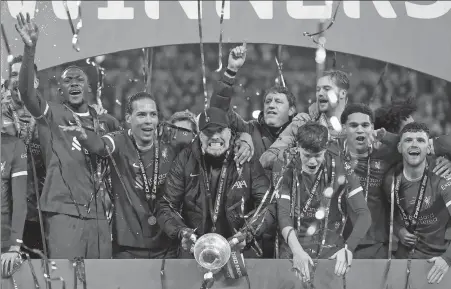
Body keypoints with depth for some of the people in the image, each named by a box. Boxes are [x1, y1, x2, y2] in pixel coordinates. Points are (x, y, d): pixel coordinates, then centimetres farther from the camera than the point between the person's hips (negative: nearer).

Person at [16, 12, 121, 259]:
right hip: (65, 211, -5)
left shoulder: (104, 122, 17)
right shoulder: (51, 115, 3)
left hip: (98, 213, 5)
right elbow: (26, 91, -17)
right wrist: (30, 48, -29)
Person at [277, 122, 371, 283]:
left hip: (332, 251, 0)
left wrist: (348, 249, -23)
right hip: (295, 250, 1)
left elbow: (363, 215, -7)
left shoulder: (340, 169, -1)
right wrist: (297, 251, -28)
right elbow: (283, 215, -11)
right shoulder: (288, 172, 1)